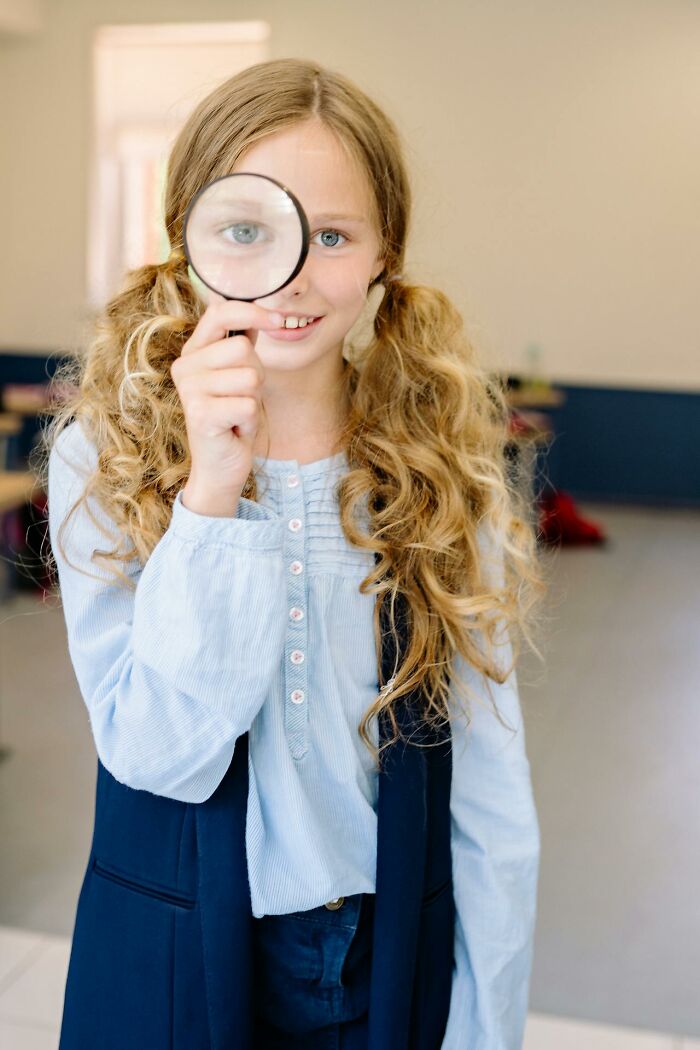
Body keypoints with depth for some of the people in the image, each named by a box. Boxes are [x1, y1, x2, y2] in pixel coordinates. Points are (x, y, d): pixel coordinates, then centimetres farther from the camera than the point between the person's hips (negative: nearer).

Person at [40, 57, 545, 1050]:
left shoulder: (441, 464, -9)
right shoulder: (102, 455, -13)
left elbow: (490, 784, -6)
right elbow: (161, 757, -21)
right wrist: (212, 490, -31)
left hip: (394, 951, 1)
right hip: (178, 959, -1)